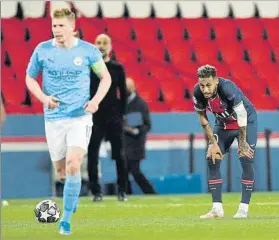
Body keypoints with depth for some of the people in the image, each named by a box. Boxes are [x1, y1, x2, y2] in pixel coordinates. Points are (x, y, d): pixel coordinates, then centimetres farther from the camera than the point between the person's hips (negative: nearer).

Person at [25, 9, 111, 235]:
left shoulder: (88, 50, -5)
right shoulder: (42, 50, -2)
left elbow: (106, 77, 7)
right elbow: (30, 78, 10)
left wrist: (96, 100, -10)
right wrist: (43, 98, -9)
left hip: (80, 117, -2)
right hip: (54, 118, 2)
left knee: (73, 165, -18)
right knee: (61, 170, 8)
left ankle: (66, 219, -10)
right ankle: (74, 194, 44)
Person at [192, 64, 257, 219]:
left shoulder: (228, 88, -36)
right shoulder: (198, 93, -21)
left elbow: (241, 116, -29)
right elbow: (203, 118, -6)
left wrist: (242, 142, -23)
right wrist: (213, 143, -9)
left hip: (246, 122, -5)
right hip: (222, 124, 5)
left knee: (246, 158, -16)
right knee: (212, 159, -6)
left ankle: (244, 208, -10)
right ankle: (217, 209, -1)